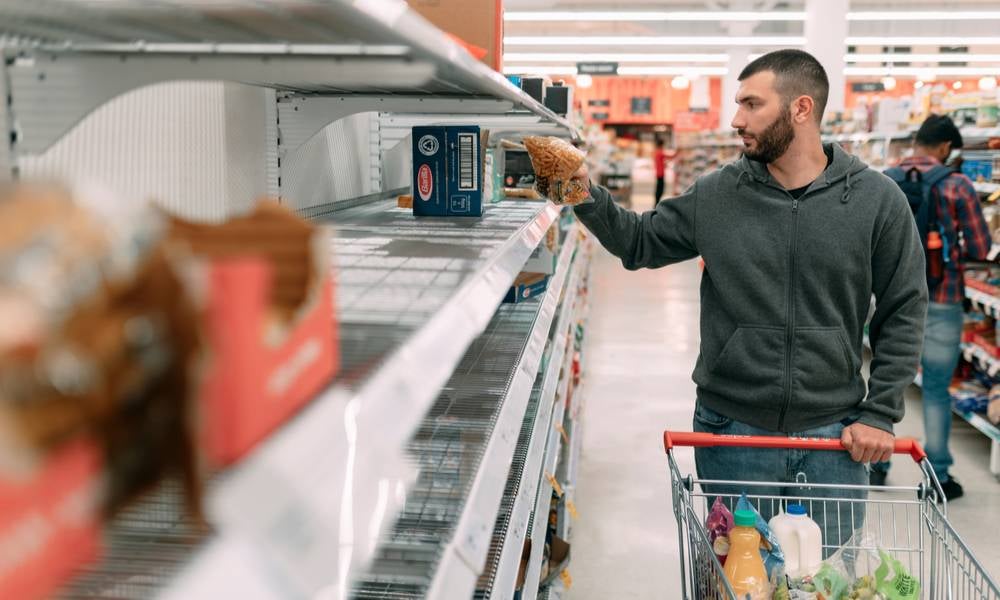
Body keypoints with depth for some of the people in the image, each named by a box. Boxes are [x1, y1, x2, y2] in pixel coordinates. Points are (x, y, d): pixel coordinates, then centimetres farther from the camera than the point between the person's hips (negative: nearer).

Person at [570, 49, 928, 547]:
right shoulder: (715, 195, -2)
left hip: (834, 436, 0)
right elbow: (638, 242, 8)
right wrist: (587, 196, -8)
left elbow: (903, 314, 0)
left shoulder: (877, 199, -5)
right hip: (732, 432, 1)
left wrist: (880, 414, -5)